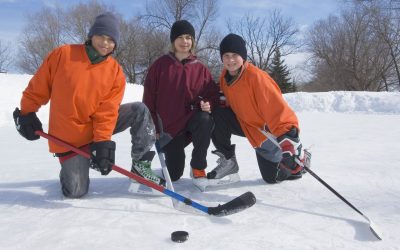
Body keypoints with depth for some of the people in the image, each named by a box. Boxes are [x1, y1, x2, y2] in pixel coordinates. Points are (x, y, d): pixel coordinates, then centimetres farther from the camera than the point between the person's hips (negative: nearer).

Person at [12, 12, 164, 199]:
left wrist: (103, 142, -23)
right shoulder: (62, 55, -12)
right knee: (75, 191, -3)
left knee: (140, 110, -16)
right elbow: (38, 86, -2)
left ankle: (141, 163, -5)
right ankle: (72, 164, 32)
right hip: (70, 137, -2)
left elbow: (107, 112, -13)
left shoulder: (115, 72, -8)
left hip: (99, 127, 2)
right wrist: (27, 113, 1)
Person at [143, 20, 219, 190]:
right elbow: (149, 98, 0)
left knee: (204, 120, -36)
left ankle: (198, 167, -16)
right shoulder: (161, 65, -2)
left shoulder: (200, 68, 2)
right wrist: (152, 126, -4)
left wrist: (208, 104, -18)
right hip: (169, 125, -1)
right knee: (173, 175, -4)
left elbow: (212, 94, 6)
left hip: (192, 118, 1)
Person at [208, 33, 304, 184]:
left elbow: (277, 109, -34)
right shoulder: (225, 76, -7)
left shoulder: (256, 76, -30)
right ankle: (228, 160, -4)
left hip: (270, 133, -5)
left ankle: (299, 158, 32)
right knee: (217, 116, -19)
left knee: (272, 177, 5)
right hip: (248, 126, 6)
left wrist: (288, 138, -44)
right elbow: (229, 104, 6)